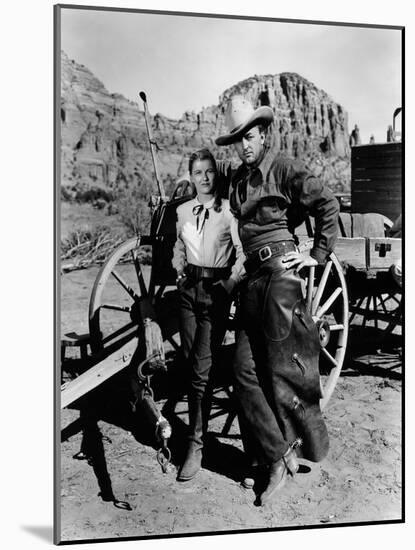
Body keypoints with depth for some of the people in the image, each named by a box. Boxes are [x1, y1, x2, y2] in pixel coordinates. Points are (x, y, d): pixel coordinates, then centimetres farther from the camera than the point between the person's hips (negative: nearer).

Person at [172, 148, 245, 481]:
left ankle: (196, 446, -1)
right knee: (190, 363, 9)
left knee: (201, 368, -8)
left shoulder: (228, 210, -6)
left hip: (217, 290, -5)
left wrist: (230, 284, -10)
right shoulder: (183, 211, 9)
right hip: (189, 288, 5)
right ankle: (197, 425, 26)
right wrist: (180, 271, 10)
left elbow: (242, 252, -6)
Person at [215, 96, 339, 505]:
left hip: (280, 270, -7)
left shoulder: (284, 170, -3)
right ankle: (277, 456, 12)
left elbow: (328, 205, -6)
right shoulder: (237, 180, 16)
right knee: (246, 371, 2)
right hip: (253, 276, 7)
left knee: (283, 367, -1)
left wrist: (318, 255, -6)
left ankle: (310, 444, 21)